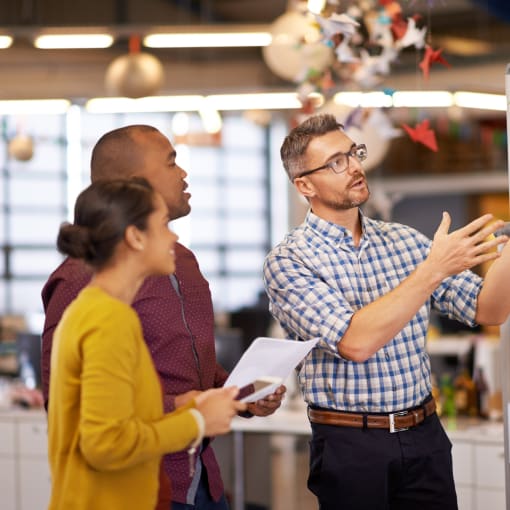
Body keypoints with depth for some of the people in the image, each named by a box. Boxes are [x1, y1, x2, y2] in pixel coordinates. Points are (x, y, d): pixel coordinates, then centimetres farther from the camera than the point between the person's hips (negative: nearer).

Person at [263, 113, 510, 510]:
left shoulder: (405, 241, 6)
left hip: (425, 435, 4)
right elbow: (355, 343, -23)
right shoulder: (288, 261, -9)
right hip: (350, 445, -4)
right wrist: (434, 268, -25)